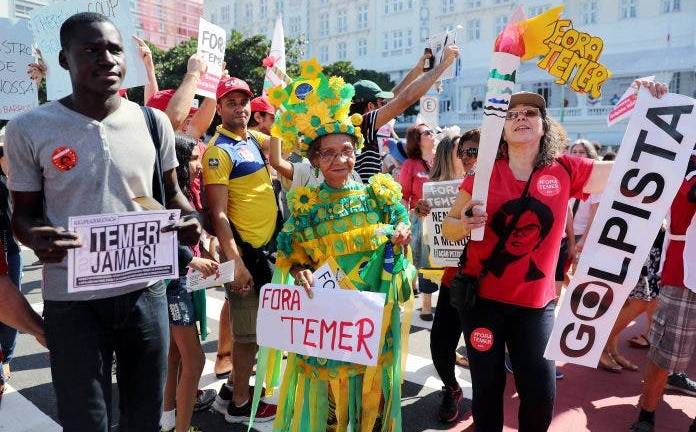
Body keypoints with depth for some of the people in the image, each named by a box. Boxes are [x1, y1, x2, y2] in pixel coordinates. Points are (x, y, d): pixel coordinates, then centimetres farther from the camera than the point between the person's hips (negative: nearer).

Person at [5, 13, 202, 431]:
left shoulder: (153, 122, 0)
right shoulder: (28, 129, -5)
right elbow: (24, 212, 3)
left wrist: (190, 219, -13)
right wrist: (34, 237, -21)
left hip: (145, 293, 2)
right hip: (71, 301, -2)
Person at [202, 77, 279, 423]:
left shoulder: (253, 138, 10)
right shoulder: (218, 150, -14)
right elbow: (218, 214, -19)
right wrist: (236, 262, -22)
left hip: (267, 244, 9)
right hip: (243, 250, -8)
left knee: (259, 325, 18)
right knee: (249, 332, 3)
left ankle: (232, 389, 35)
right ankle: (239, 404, 21)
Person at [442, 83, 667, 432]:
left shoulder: (566, 171, -2)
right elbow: (449, 228, 0)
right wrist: (465, 224, -22)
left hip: (535, 302, 1)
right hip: (481, 296, -1)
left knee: (541, 394, 6)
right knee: (487, 387, 10)